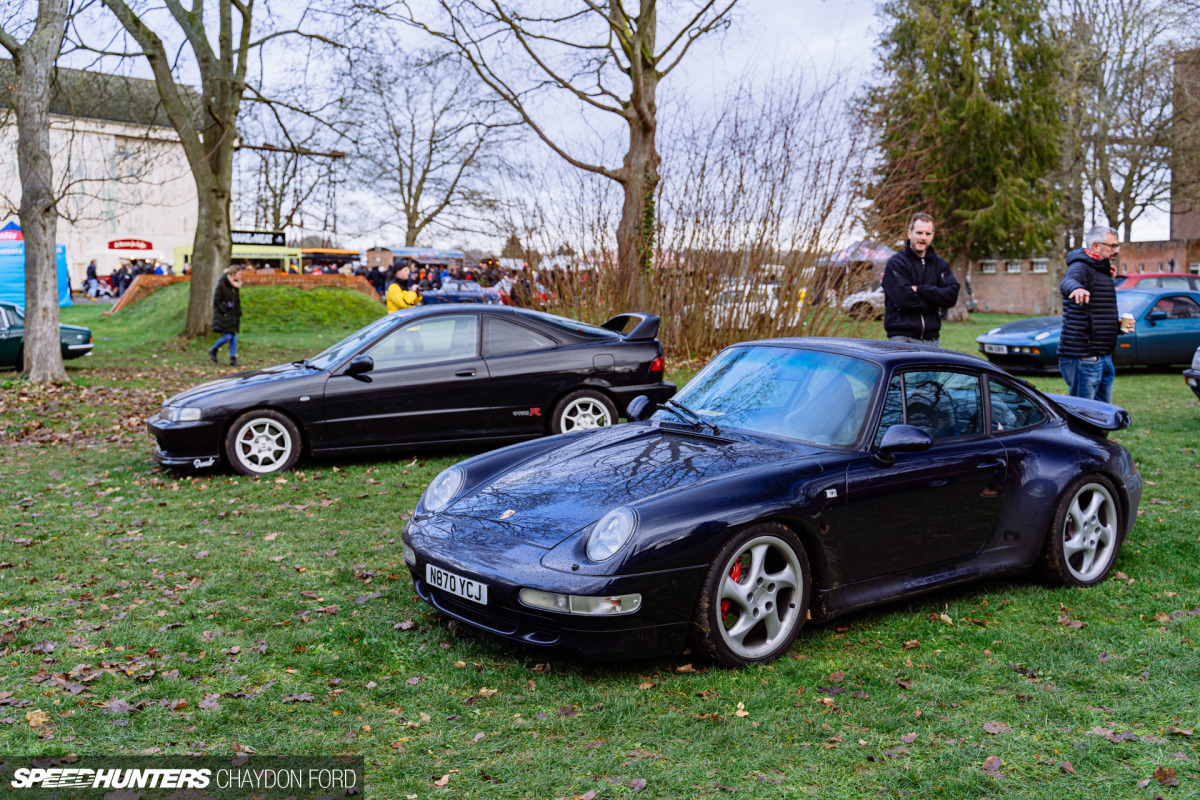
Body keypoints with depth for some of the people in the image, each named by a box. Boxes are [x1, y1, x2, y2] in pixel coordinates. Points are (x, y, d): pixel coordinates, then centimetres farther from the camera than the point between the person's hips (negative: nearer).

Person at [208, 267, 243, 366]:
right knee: (227, 336, -10)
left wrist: (238, 314, 11)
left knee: (234, 337, 3)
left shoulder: (235, 285, 8)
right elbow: (216, 300, -13)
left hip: (233, 315, 7)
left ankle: (233, 359, 5)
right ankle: (213, 350, 14)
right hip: (223, 315, -7)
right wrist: (223, 311, -16)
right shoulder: (222, 284, -13)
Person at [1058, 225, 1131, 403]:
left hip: (1104, 357, 10)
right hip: (1083, 357, -10)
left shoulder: (1104, 273, 21)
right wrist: (1076, 288, -60)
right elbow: (1067, 282, -36)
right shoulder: (1081, 267, -9)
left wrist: (1119, 326, 11)